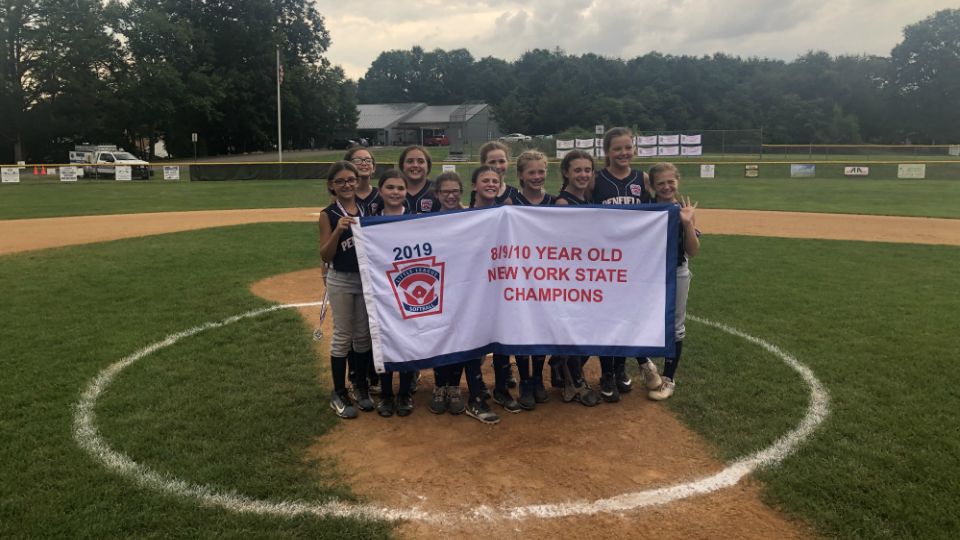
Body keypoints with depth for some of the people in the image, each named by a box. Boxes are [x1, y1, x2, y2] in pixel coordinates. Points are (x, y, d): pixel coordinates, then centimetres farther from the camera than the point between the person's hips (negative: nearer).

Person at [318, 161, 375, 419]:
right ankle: (339, 394, 16)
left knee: (363, 335, 12)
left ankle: (360, 386, 28)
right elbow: (325, 256, -12)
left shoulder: (367, 209, 4)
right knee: (342, 337, 3)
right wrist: (338, 230, -24)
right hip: (341, 281, -3)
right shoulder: (328, 215, -7)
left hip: (367, 279, 4)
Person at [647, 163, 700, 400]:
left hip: (677, 274, -1)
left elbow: (693, 252, -11)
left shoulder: (685, 210, -6)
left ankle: (668, 379, 23)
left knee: (674, 327, 9)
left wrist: (688, 223, -22)